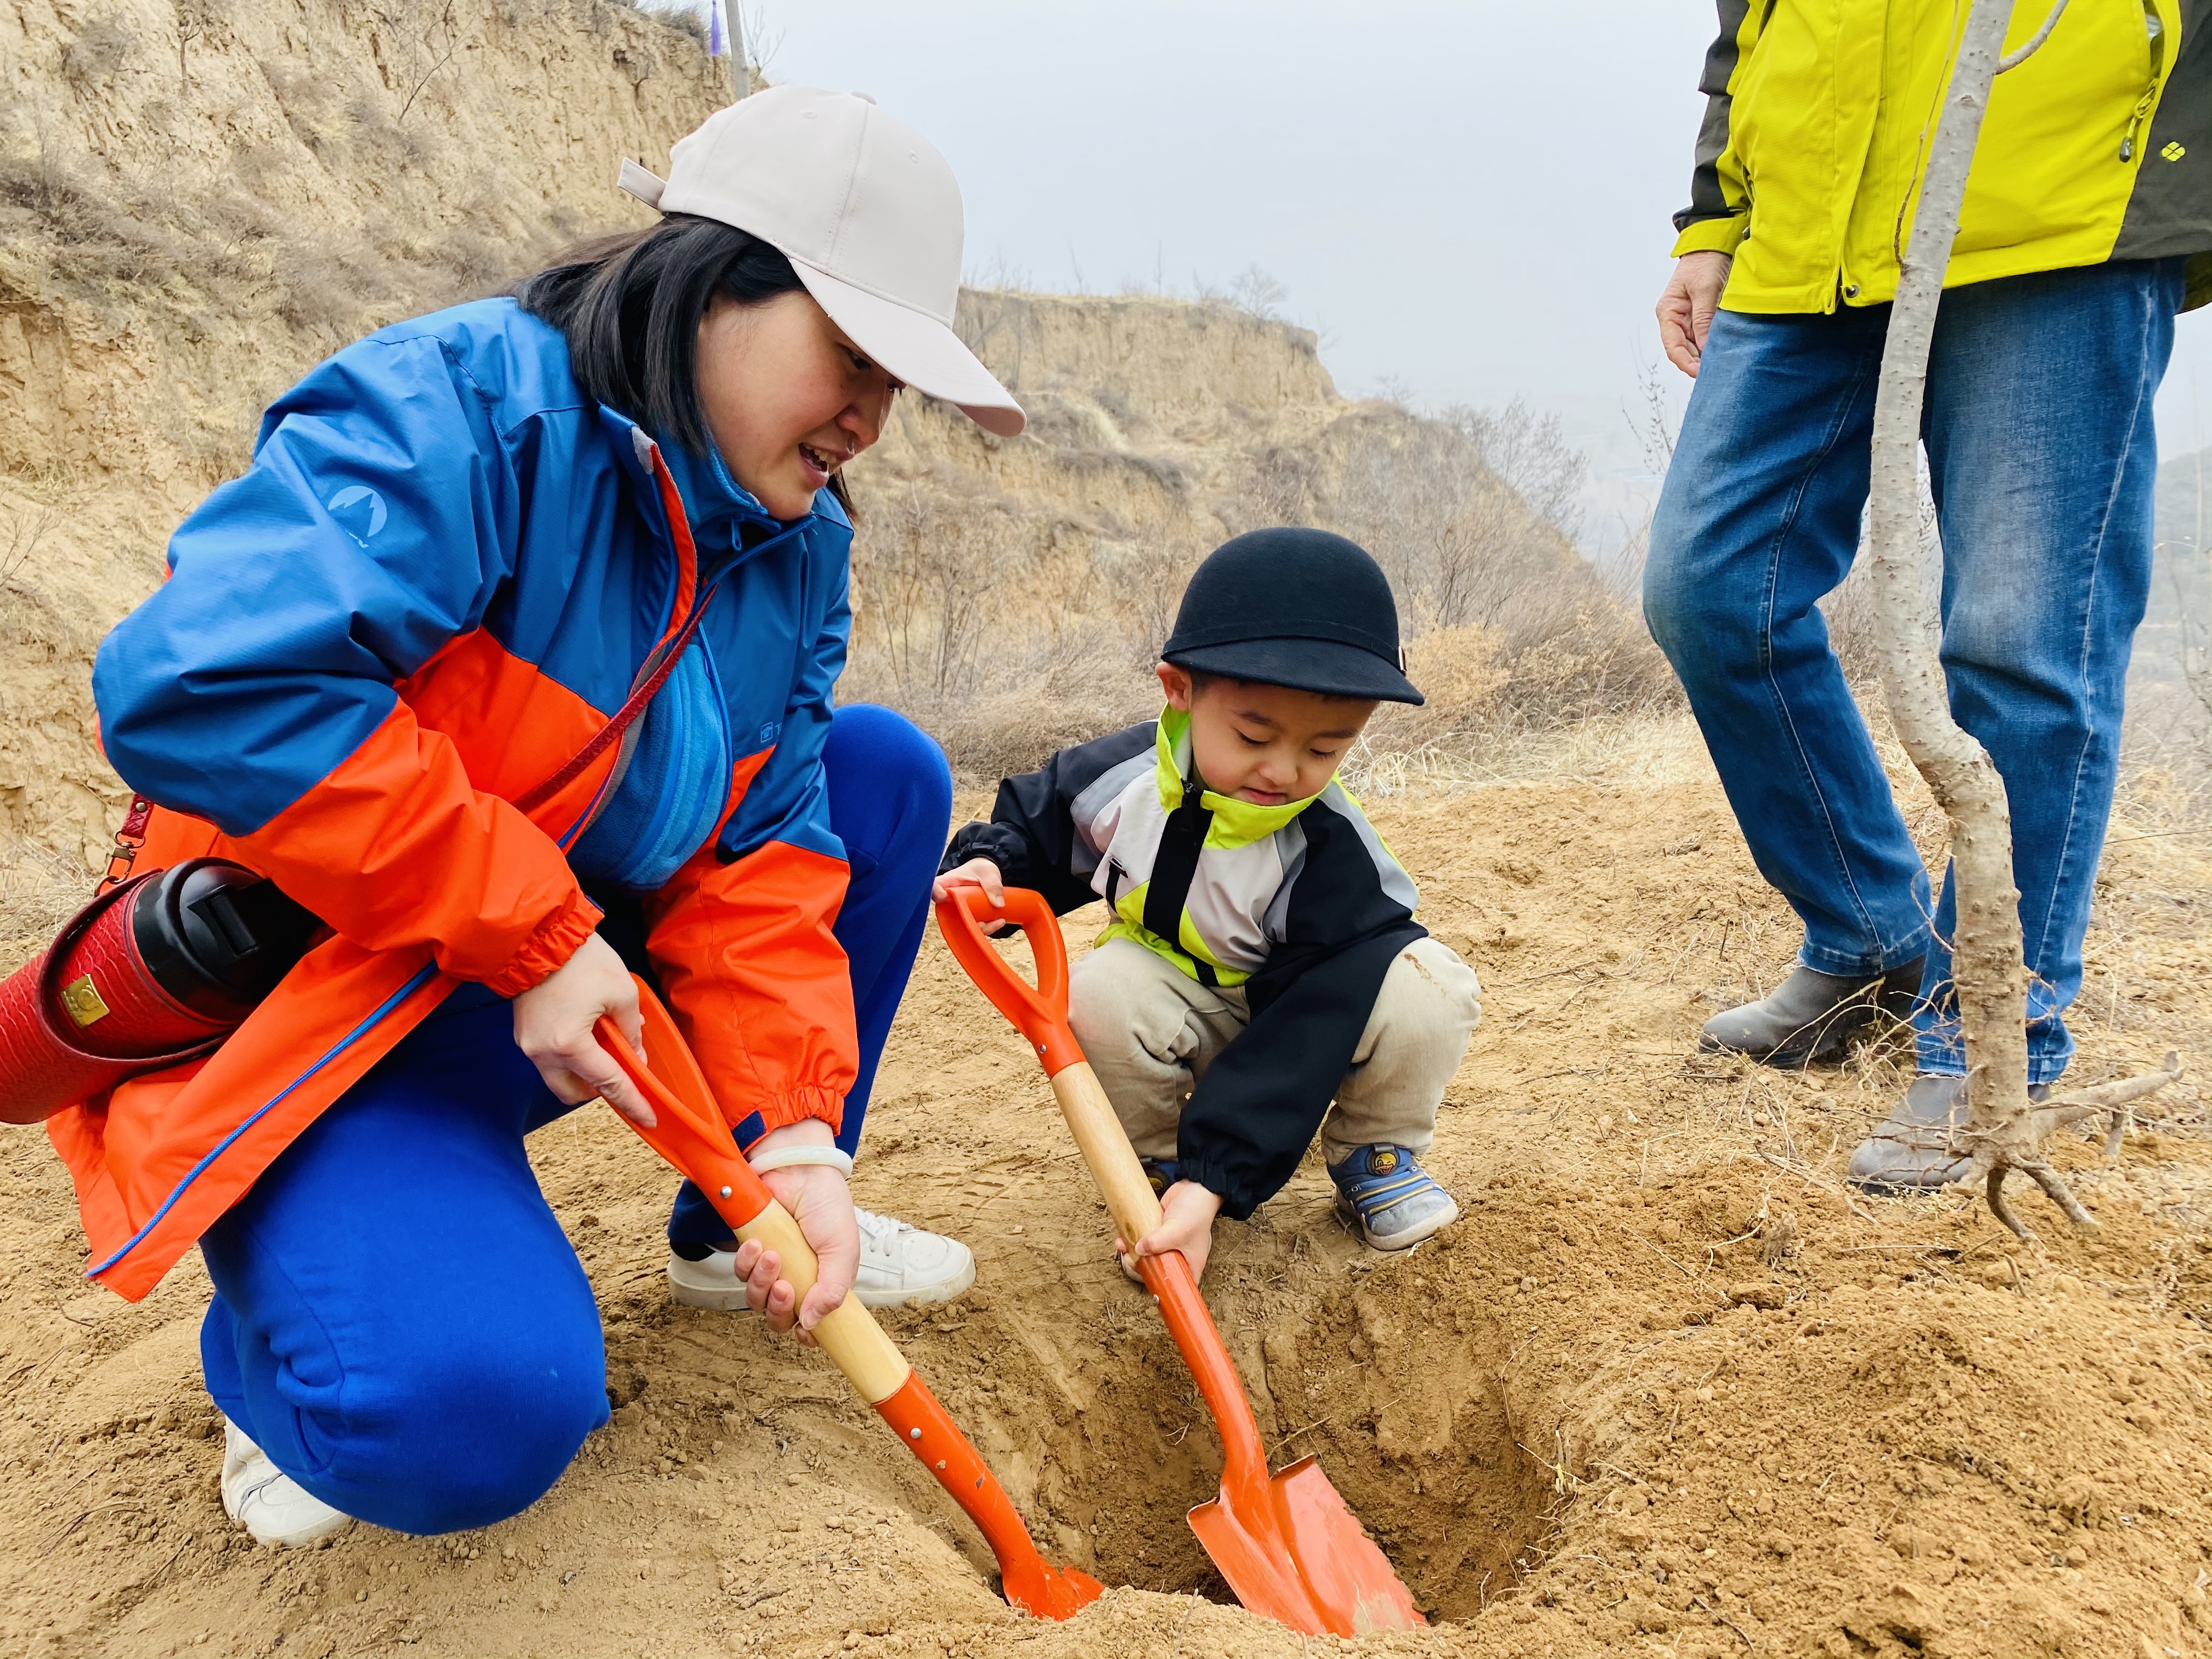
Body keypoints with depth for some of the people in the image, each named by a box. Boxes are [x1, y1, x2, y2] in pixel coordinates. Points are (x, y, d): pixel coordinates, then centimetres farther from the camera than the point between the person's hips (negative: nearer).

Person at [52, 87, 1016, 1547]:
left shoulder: (798, 542, 3)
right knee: (475, 1413, -33)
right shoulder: (464, 406, -21)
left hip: (577, 986, 8)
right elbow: (202, 684, -34)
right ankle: (277, 1339, 8)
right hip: (312, 1025, -7)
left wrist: (793, 1136, -12)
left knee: (885, 771, 2)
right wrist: (535, 933, -28)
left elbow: (764, 848, 0)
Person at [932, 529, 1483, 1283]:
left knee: (1432, 988, -30)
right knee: (1099, 996, -33)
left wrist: (1214, 1180, -39)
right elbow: (1032, 831, 3)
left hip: (1310, 1021, -1)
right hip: (1177, 1001, 2)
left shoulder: (1333, 854, -30)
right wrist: (986, 867, -22)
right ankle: (1157, 1163, -4)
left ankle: (1371, 1153, 1)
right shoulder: (1117, 780, -21)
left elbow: (1298, 1041, -32)